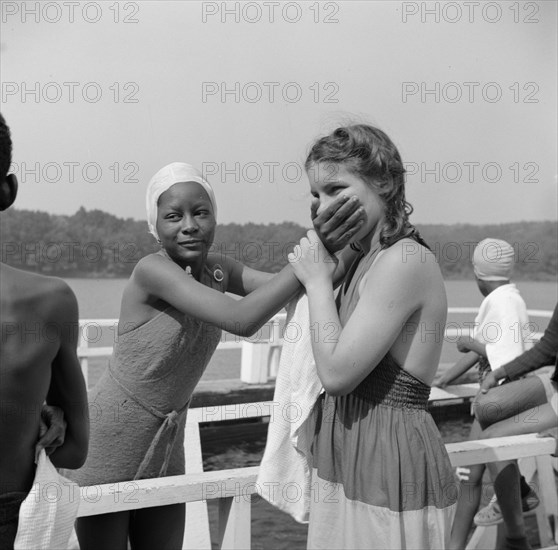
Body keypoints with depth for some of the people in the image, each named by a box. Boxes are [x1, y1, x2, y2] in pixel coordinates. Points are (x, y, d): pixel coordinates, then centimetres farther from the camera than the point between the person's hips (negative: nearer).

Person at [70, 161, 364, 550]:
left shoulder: (217, 269, -1)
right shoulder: (153, 271, -24)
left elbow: (283, 288, -10)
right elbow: (242, 320, -35)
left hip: (167, 443, 7)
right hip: (109, 441, -6)